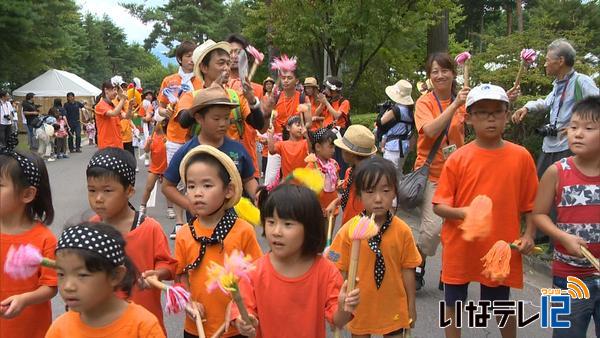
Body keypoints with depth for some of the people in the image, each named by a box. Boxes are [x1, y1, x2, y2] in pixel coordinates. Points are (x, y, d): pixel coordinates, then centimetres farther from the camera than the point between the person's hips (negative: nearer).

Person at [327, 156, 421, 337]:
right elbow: (340, 273, -6)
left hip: (393, 309, 1)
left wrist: (411, 305, 5)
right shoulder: (348, 231, -13)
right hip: (359, 309, 0)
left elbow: (407, 269, -1)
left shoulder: (403, 231, -10)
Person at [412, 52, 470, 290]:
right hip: (432, 172, -4)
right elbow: (431, 130, -25)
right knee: (433, 226, -15)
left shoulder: (461, 101, 3)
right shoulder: (425, 102, -9)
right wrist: (455, 105, -30)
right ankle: (417, 268, 9)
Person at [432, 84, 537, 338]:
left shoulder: (521, 156, -3)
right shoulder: (457, 159, -6)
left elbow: (530, 203, 4)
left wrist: (529, 234, -8)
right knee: (453, 305, 12)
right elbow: (438, 205, -5)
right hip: (460, 248, 0)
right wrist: (462, 212, -23)